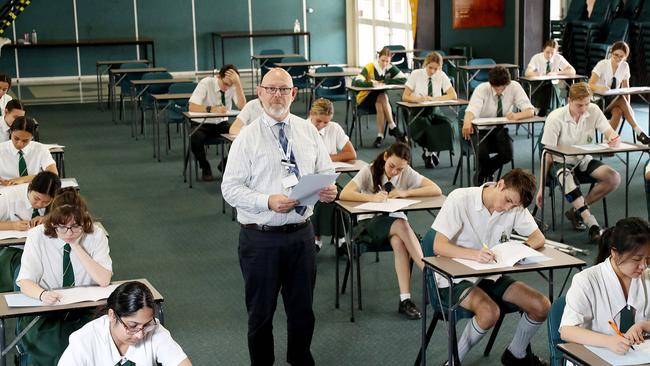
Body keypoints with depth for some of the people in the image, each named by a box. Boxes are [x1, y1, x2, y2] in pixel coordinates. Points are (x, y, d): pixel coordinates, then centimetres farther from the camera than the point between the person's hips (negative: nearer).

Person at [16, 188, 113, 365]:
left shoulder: (96, 235, -7)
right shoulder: (37, 236, -8)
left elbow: (104, 280, -16)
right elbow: (25, 282, -15)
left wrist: (77, 247, -21)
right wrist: (42, 294, -38)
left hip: (87, 312, 1)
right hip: (44, 313, 0)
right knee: (54, 350, -29)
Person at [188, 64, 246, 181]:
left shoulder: (234, 86, -8)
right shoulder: (206, 83, -16)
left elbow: (242, 107, -22)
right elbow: (192, 107, -25)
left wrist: (237, 83, -30)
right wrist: (211, 109, -41)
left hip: (222, 124, 3)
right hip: (202, 124, -3)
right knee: (195, 139, -37)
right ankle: (205, 168, -6)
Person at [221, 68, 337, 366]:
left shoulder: (308, 131, 5)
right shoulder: (248, 137, -7)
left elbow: (326, 171, 10)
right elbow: (230, 188, -10)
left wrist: (329, 190, -13)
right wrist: (268, 202, -25)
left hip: (301, 233, 4)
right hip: (261, 238, -3)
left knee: (302, 308, 16)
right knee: (261, 312, 10)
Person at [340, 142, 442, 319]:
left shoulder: (407, 173, -3)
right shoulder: (369, 171, -9)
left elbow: (436, 190, -11)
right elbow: (344, 194, -22)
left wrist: (406, 193, -22)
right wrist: (372, 197, -37)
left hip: (396, 223, 2)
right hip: (369, 223, -2)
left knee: (398, 242, -35)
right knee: (401, 224, -35)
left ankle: (405, 299, -39)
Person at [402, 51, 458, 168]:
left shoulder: (441, 76, 1)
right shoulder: (416, 74, -3)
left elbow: (453, 95, -5)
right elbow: (405, 97, -5)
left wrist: (434, 98, -18)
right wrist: (419, 99, -25)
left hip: (434, 112, 2)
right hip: (417, 113, -2)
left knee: (446, 124, -30)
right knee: (424, 126, -35)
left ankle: (431, 152, -13)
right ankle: (429, 152, -9)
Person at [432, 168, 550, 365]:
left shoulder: (515, 206, -5)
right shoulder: (460, 199, -21)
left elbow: (538, 237, -3)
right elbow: (439, 246, -25)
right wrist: (474, 254, -43)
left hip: (491, 275, 6)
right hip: (455, 278, -6)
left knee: (541, 306, -10)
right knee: (490, 312, -33)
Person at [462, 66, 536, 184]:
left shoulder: (514, 87, -13)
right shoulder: (482, 89, -18)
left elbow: (530, 111, -19)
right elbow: (472, 110, -34)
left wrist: (516, 116, -42)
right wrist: (467, 122, -58)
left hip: (500, 130, 2)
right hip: (482, 130, -2)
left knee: (507, 154, -27)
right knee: (482, 153, -31)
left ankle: (487, 172, 6)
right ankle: (482, 174, 6)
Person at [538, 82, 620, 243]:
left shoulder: (593, 111, -6)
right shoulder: (555, 118, -16)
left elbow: (610, 133, -12)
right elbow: (548, 154, -12)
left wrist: (614, 139, -41)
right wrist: (541, 187, -12)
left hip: (584, 161, 4)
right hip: (561, 163, -4)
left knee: (615, 178, -20)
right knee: (567, 179, -39)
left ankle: (576, 210, -5)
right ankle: (592, 225, -39)